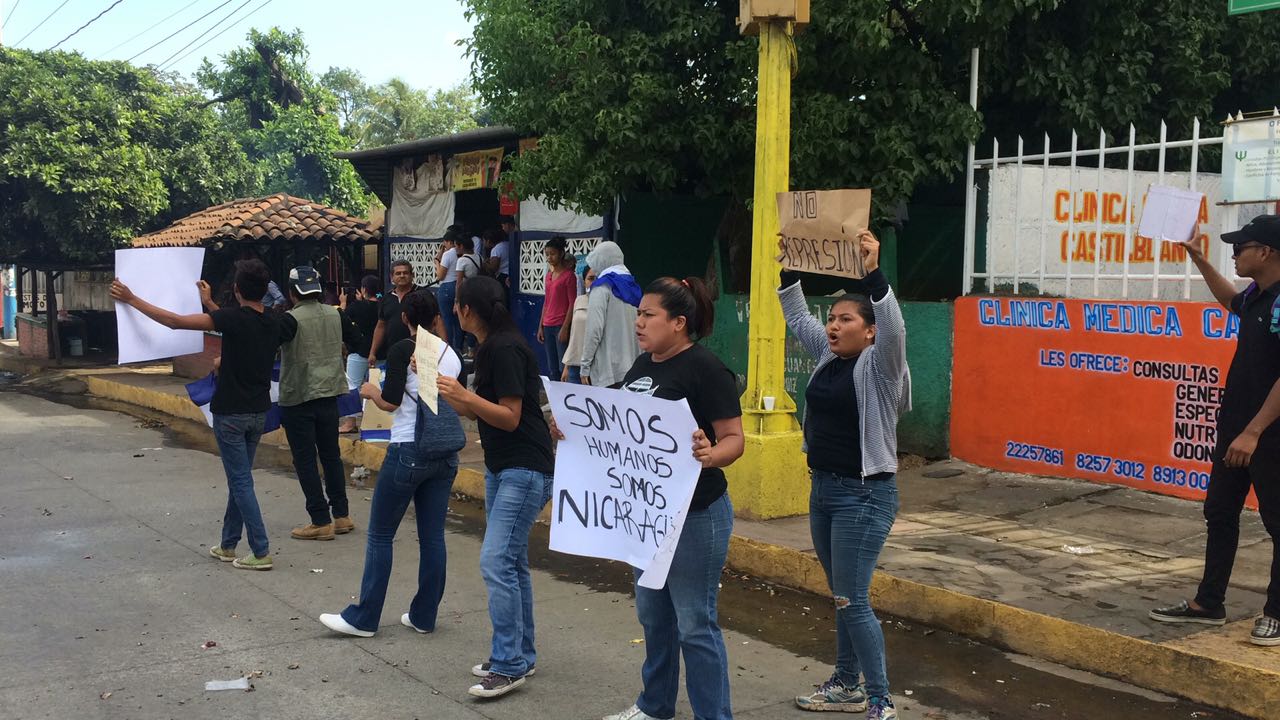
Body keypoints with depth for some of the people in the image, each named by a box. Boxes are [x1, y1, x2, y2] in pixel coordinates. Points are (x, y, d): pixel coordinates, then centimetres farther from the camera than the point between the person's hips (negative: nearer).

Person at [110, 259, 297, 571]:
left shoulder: (234, 318, -19)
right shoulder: (275, 324, 1)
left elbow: (175, 321, -16)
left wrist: (132, 299, -7)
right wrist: (210, 304, 31)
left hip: (231, 413, -6)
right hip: (258, 412, 7)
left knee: (241, 481, -1)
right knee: (238, 479, 17)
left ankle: (261, 552, -2)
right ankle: (228, 545, 26)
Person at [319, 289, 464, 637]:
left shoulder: (403, 350, -9)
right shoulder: (452, 355, 8)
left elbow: (391, 402, -13)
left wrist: (371, 390, 8)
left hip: (409, 451, -6)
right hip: (446, 452, 6)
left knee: (380, 535, 4)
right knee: (432, 535, 10)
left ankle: (363, 618, 10)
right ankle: (424, 616, 16)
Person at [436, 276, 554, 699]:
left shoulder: (506, 349, -18)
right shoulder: (489, 348, 12)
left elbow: (510, 417, -20)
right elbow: (477, 412, 15)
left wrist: (465, 395, -30)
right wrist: (439, 382, 12)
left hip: (525, 470, -11)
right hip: (501, 468, 11)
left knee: (497, 561, -12)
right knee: (511, 562, 14)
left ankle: (509, 665, -5)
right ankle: (520, 656, 24)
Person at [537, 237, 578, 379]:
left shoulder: (569, 275, -7)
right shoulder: (549, 274, 14)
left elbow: (572, 304, -10)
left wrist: (565, 328, -16)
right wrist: (541, 326, 13)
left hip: (561, 326, -7)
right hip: (548, 326, 7)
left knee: (563, 368, -8)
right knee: (552, 370, 10)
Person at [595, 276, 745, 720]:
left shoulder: (705, 370, -16)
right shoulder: (642, 366, 9)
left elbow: (734, 439, -17)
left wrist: (711, 456, -38)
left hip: (694, 513, -9)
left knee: (695, 624, -1)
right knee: (652, 614, 20)